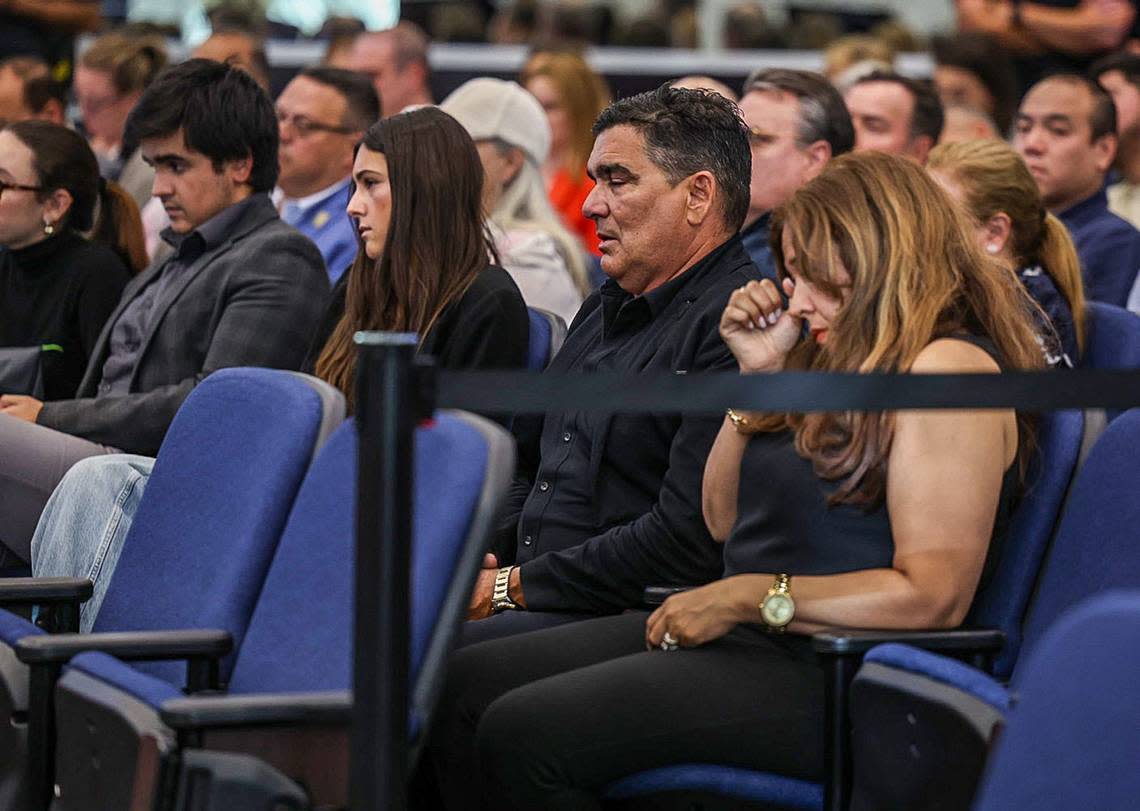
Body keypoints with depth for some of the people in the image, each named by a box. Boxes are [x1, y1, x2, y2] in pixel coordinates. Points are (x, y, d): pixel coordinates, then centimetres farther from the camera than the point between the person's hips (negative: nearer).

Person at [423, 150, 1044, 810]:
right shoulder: (845, 359, 16)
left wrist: (752, 597, -16)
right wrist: (757, 373, 9)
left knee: (521, 732, -23)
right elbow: (724, 523, 22)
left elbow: (934, 596, -21)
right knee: (463, 683, -2)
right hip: (749, 639, 10)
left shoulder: (948, 370, -13)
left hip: (829, 680, -10)